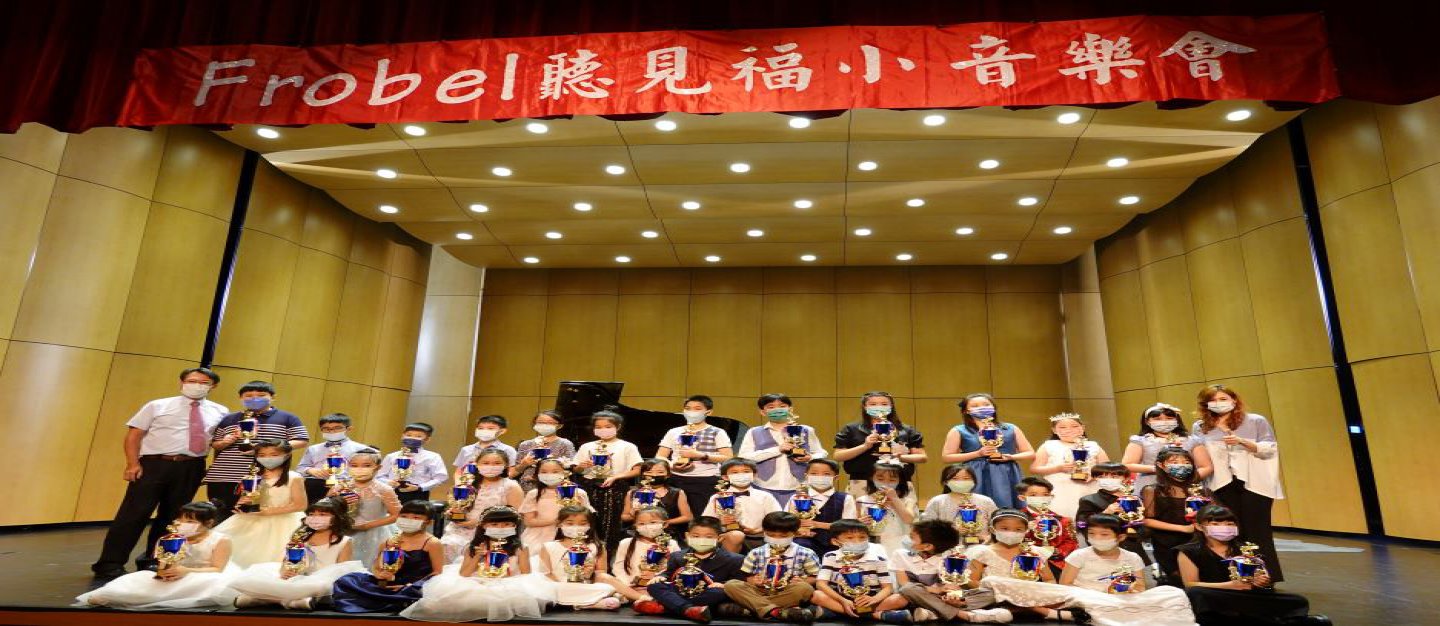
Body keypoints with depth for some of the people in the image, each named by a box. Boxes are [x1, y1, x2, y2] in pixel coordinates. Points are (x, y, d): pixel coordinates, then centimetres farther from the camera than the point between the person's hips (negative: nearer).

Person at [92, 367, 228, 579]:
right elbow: (133, 435, 2)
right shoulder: (157, 406, 5)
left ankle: (152, 561, 25)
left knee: (172, 517, 11)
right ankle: (110, 563, 6)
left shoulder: (220, 412, 10)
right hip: (153, 464, -2)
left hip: (190, 469, 3)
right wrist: (133, 464, -9)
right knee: (134, 513, -4)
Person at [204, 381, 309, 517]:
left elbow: (302, 441, -2)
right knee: (221, 518, 7)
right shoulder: (228, 419, 18)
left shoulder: (287, 418, 6)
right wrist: (226, 442, -2)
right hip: (223, 477, 4)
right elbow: (214, 444, 23)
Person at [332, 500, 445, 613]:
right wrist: (379, 574, -7)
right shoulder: (389, 542, 15)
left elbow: (438, 572, -5)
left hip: (414, 589, -4)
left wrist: (412, 586, -16)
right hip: (388, 585, 5)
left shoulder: (432, 543, 0)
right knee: (346, 581, -9)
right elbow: (375, 567, 17)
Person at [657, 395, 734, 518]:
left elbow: (728, 458, -4)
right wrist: (672, 465, -9)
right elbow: (659, 458, 13)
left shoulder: (717, 433, 6)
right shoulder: (674, 432, 16)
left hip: (706, 482, -3)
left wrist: (700, 455, -12)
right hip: (676, 480, 3)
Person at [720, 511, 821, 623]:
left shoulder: (805, 554, 2)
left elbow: (816, 577, 6)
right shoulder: (756, 553, 8)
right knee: (731, 585, -21)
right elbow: (745, 576, 12)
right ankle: (774, 611, -40)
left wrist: (803, 581, -14)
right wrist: (752, 580, -10)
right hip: (760, 591, 1)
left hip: (789, 594, -1)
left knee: (805, 588, -35)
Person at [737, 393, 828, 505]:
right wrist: (778, 449, -11)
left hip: (797, 488, 1)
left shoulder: (806, 431, 10)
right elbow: (743, 457, -4)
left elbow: (821, 454, 13)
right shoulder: (754, 433, 7)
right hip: (764, 489, 0)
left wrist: (810, 458, -11)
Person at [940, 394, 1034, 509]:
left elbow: (1031, 453, 14)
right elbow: (946, 457, -2)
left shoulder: (1011, 428, 11)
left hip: (1007, 478, 2)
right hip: (976, 479, -2)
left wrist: (1011, 457, -7)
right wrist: (978, 453, -9)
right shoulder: (959, 431, 3)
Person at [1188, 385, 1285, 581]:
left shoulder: (1256, 421, 5)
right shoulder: (1200, 427, 10)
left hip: (1254, 483, -2)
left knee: (1257, 531, 1)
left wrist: (1242, 441, -16)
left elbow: (1270, 449, -2)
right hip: (1222, 485, 2)